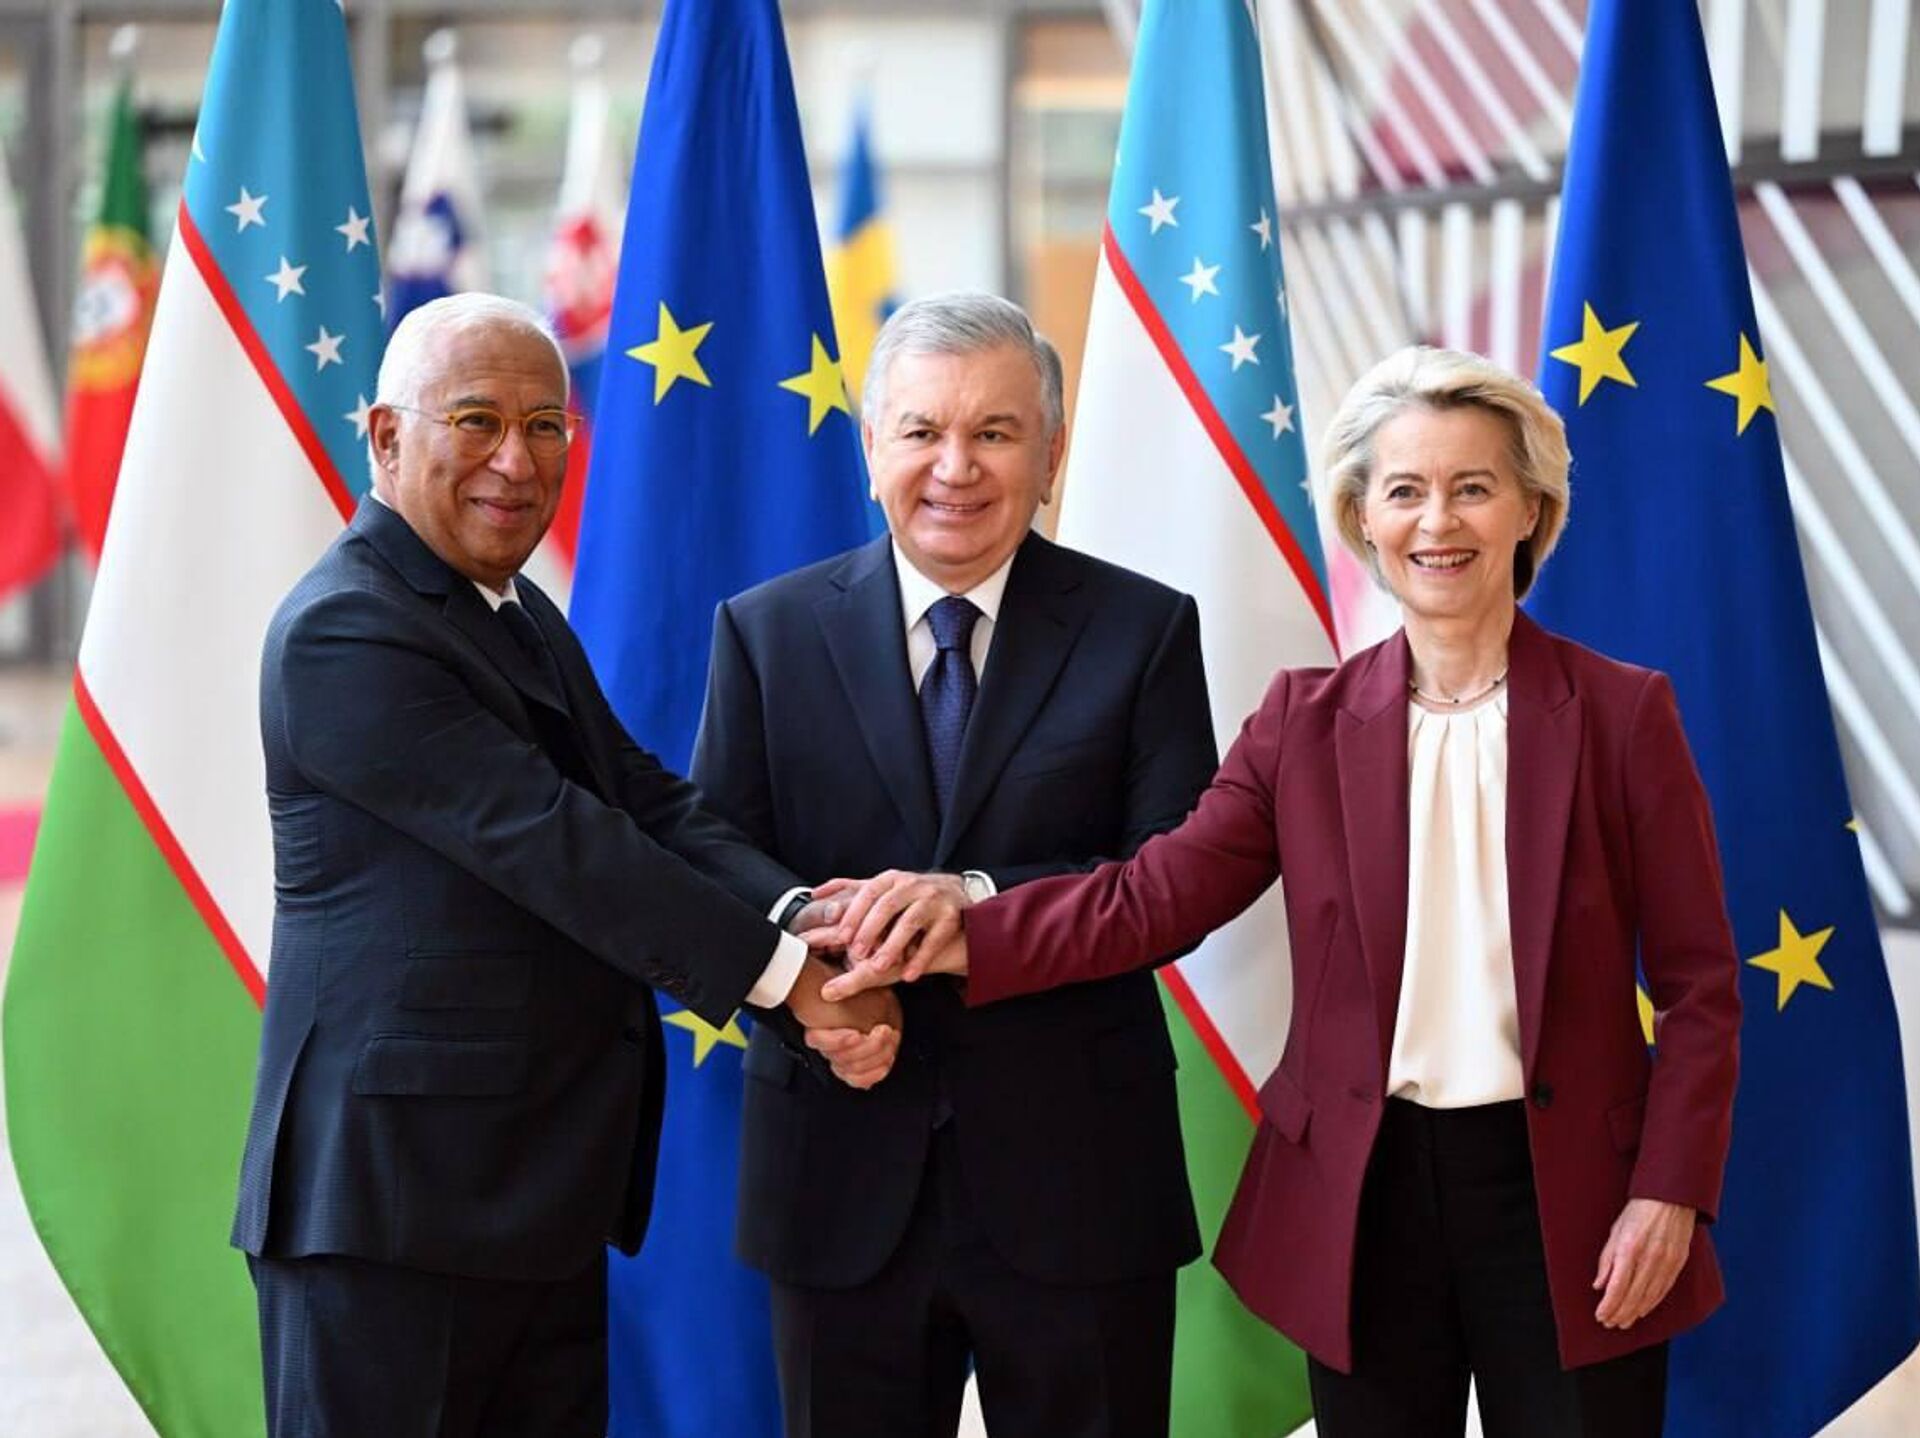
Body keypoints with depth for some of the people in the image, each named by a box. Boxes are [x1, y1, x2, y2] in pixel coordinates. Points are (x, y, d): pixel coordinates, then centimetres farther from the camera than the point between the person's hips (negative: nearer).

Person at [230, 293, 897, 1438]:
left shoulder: (525, 616, 16)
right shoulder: (344, 633, -14)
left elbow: (650, 804, 4)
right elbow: (549, 842, -20)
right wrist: (779, 968, -19)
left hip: (549, 1193, 9)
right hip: (392, 1193, -9)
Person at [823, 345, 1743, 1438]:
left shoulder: (1621, 713, -3)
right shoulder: (1308, 719, 3)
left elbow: (1699, 984, -1)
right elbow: (1159, 895, -6)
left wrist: (1669, 1192, -9)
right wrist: (962, 939, -19)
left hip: (1569, 1197, -2)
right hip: (1364, 1191, 2)